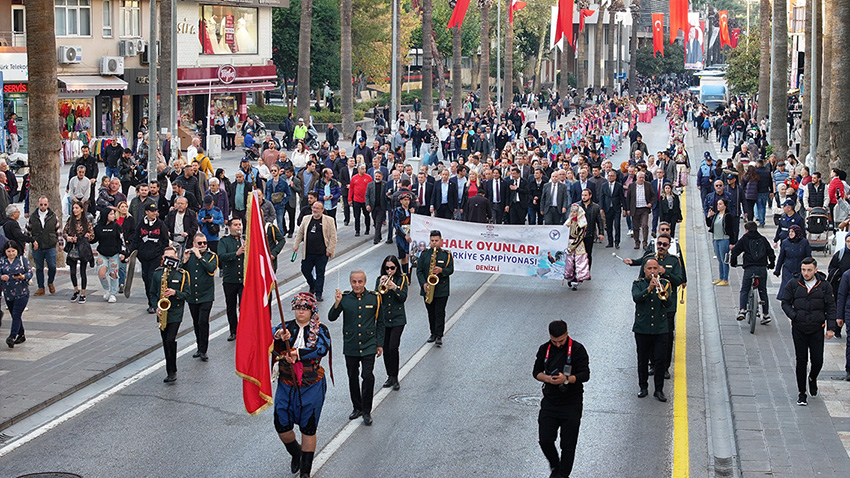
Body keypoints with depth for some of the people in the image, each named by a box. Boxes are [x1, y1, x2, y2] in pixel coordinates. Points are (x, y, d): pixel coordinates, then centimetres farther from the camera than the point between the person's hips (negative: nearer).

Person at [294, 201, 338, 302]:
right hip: (308, 252, 4)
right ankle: (313, 286, 34)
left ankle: (318, 293, 10)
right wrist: (296, 245, 8)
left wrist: (330, 250, -8)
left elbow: (333, 237, -3)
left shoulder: (329, 220, -2)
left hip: (322, 253, -4)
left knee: (320, 274, 1)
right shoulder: (306, 219, 9)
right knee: (305, 270, 9)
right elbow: (300, 233, 17)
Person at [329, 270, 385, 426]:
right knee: (352, 378, 12)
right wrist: (337, 303, -23)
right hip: (350, 346, 2)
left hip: (369, 346, -2)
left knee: (368, 376, -10)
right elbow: (331, 318, -6)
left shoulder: (374, 298, -2)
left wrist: (380, 344, 5)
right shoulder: (345, 298, -2)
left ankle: (366, 411, 1)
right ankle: (357, 407, 29)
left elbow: (380, 323, 6)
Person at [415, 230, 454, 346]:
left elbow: (451, 270, -1)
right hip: (427, 289, 2)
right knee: (431, 313, 10)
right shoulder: (424, 254, 5)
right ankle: (433, 333, 22)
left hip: (442, 290, -2)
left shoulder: (446, 254, 1)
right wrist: (423, 283, -10)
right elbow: (419, 270, 3)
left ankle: (439, 336, -2)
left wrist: (441, 270, -22)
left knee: (440, 313, -4)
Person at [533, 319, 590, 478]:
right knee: (545, 440, -2)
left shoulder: (577, 349, -9)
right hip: (549, 402, 3)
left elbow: (585, 375, -13)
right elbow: (536, 371, 7)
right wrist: (547, 378, -15)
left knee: (568, 445, 2)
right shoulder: (544, 349, 3)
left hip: (571, 404, -3)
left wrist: (567, 379, -30)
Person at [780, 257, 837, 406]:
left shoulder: (824, 286, -1)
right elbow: (785, 303, 6)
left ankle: (813, 378, 34)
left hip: (817, 330, 0)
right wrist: (794, 316, -11)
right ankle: (801, 393, 12)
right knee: (801, 361, 2)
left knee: (818, 361, 0)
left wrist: (831, 328, -5)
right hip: (799, 329, 0)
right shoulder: (793, 285, -1)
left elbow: (830, 307, 3)